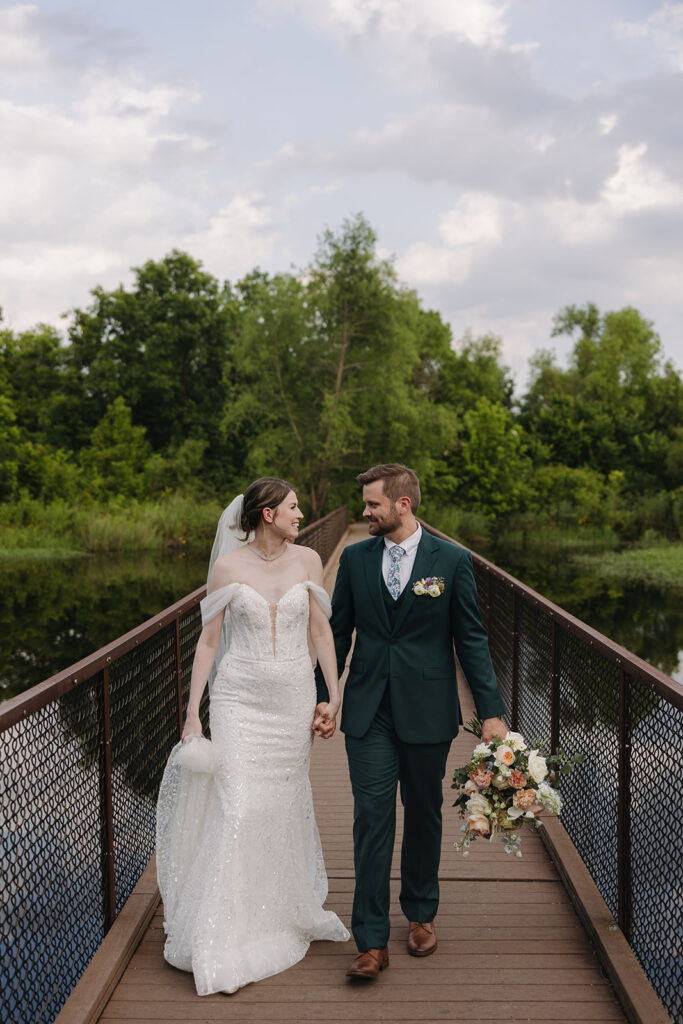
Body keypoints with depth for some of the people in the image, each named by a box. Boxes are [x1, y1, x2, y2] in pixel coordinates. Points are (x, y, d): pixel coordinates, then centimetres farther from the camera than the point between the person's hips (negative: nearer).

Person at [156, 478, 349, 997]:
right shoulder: (229, 565, -5)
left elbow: (321, 630, 6)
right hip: (240, 699, -2)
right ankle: (225, 947, 2)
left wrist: (334, 695, 0)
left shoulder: (308, 560, 1)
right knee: (238, 809, -7)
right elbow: (209, 640, -1)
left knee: (286, 803, 13)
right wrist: (193, 713, -3)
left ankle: (285, 911, 35)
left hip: (294, 697, 3)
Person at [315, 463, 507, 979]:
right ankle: (372, 942, 3)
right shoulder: (354, 558, 3)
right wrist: (321, 699, 9)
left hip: (428, 713, -1)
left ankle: (421, 915, 34)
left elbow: (471, 639, -1)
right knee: (372, 820, -2)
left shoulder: (452, 560, -4)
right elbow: (338, 633, 10)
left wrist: (491, 711, -4)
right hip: (369, 713, 1)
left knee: (424, 816, 13)